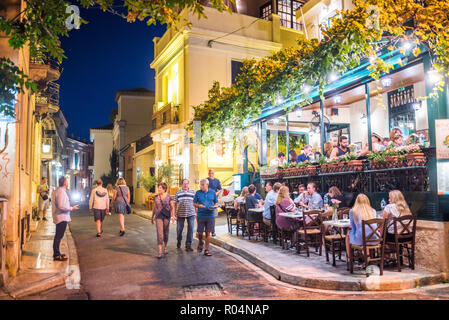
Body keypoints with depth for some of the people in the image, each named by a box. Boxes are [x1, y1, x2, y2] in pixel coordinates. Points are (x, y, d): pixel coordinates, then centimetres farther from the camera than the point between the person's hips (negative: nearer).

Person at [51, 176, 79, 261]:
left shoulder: (57, 191, 15)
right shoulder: (61, 192, -19)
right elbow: (61, 206, -24)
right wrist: (72, 208, -14)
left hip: (59, 217, 11)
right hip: (62, 217, -11)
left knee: (58, 236, 17)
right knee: (59, 236, -6)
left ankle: (56, 253, 27)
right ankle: (57, 255, -1)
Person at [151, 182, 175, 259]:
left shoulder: (168, 197, -4)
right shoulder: (156, 197, 3)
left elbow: (172, 207, -2)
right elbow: (155, 207, 12)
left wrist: (173, 216, -16)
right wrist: (152, 217, 14)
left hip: (166, 216, -1)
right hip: (158, 217, 1)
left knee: (166, 233, 11)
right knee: (159, 234, -9)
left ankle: (165, 248, 33)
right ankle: (160, 252, -11)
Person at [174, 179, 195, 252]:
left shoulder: (192, 192, 6)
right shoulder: (178, 193, 5)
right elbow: (175, 203, 7)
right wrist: (175, 214, 2)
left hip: (191, 213, 0)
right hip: (181, 214, 0)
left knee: (190, 229, -4)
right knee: (179, 229, 8)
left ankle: (188, 245, 4)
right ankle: (179, 242, 33)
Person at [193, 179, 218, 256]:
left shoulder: (213, 193, 5)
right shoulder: (198, 193, 2)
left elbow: (216, 202, 15)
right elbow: (194, 203, 7)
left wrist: (214, 206, -7)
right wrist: (198, 205, -14)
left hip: (210, 216, 0)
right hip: (200, 216, 0)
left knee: (208, 233, 2)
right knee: (200, 232, 2)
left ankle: (206, 249, 13)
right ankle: (200, 243, 33)